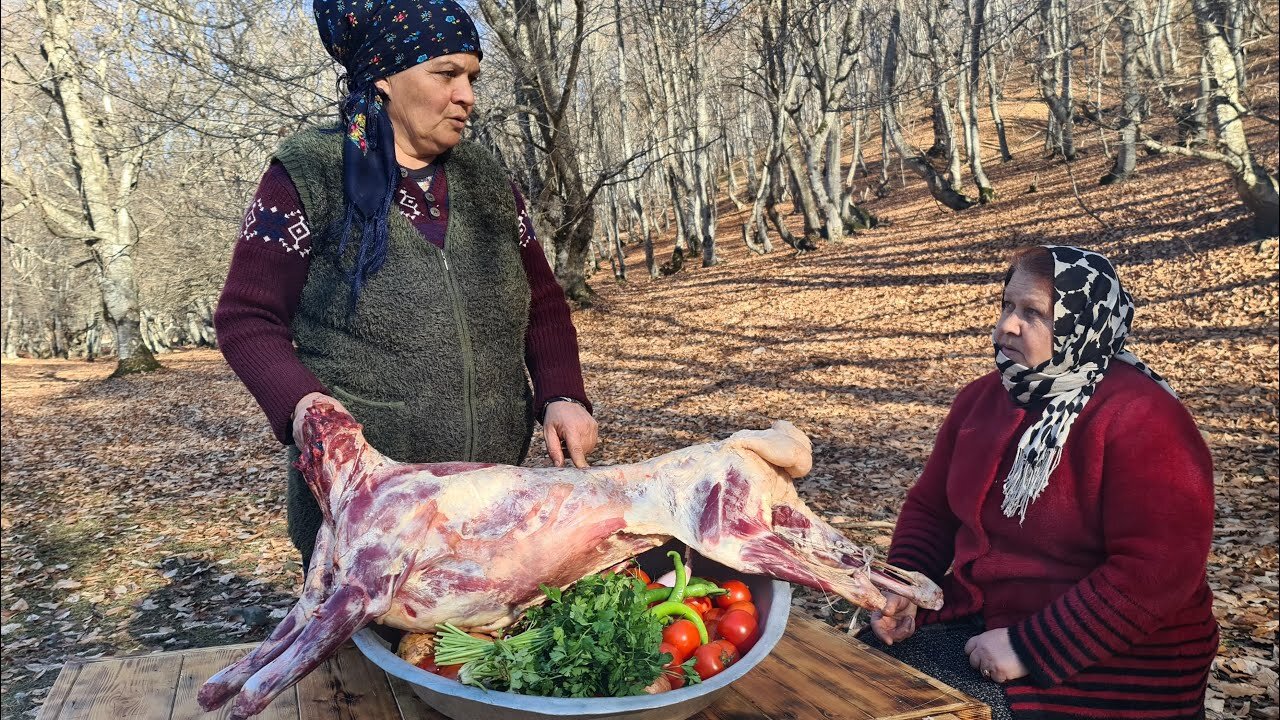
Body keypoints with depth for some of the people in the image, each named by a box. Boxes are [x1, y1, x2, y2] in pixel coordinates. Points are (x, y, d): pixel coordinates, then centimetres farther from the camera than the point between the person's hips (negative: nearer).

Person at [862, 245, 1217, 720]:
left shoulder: (1140, 420, -18)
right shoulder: (983, 397, 4)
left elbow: (1156, 571, -24)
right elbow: (930, 507, 11)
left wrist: (1030, 649, -23)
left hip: (1110, 658, -6)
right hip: (975, 617, 7)